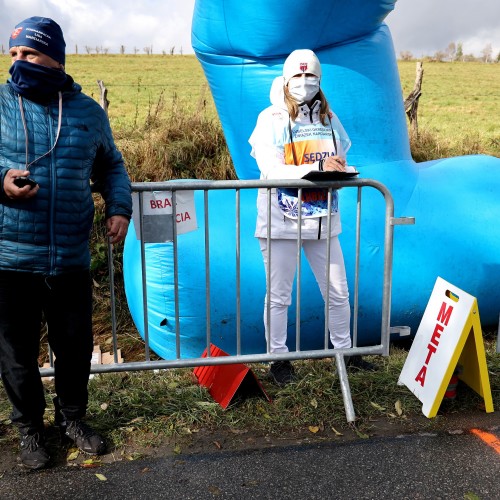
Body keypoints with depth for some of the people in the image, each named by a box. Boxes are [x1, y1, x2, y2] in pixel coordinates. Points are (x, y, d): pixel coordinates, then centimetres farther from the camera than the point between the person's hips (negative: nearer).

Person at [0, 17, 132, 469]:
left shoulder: (89, 112, 7)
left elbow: (111, 165, 18)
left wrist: (119, 208, 2)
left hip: (71, 258, 2)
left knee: (76, 346, 14)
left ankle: (72, 417, 38)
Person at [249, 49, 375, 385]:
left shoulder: (329, 119, 9)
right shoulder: (271, 120, -6)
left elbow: (342, 163, 9)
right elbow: (272, 170, -18)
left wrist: (340, 169, -16)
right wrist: (318, 167, -27)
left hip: (323, 221, 4)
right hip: (281, 221, -4)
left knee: (338, 293, 12)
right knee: (279, 296, 6)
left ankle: (344, 349, 32)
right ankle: (279, 358, 23)